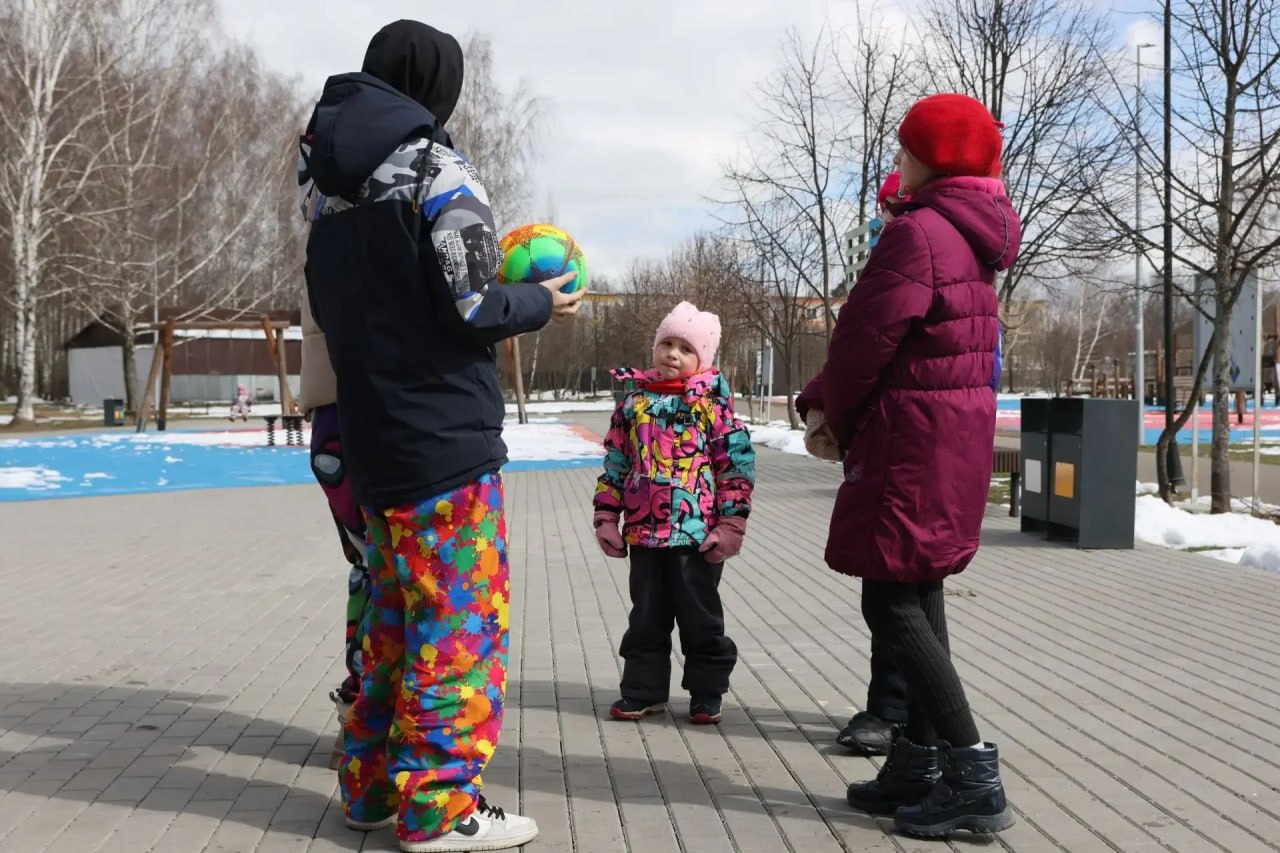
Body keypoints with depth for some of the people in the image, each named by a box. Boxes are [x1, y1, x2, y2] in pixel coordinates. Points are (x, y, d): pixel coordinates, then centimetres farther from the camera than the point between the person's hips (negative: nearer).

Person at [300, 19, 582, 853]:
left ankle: (373, 786, 23)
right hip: (445, 440, -8)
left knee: (395, 614, 16)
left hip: (370, 440, 8)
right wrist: (542, 302, 2)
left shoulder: (334, 195, 13)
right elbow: (470, 309, -15)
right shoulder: (438, 172, -10)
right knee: (461, 619, -1)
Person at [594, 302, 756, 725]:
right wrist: (606, 518, 6)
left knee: (701, 618, 8)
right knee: (646, 618, 13)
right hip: (643, 532, 4)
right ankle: (643, 689, 24)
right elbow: (615, 464, 11)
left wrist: (731, 525, -9)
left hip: (697, 534, -3)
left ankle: (707, 692, 21)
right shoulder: (635, 402, 7)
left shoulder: (712, 404, -4)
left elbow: (738, 464, -5)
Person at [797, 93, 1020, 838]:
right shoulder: (973, 233, 14)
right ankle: (917, 766, 20)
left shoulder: (918, 231, -16)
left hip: (913, 438, -10)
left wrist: (837, 417, 3)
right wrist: (827, 400, 9)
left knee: (892, 603, -5)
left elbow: (867, 339, -15)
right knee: (920, 597, 13)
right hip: (963, 429, 10)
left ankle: (975, 778, -3)